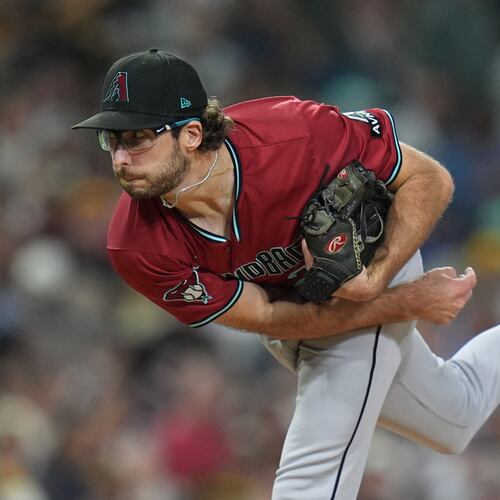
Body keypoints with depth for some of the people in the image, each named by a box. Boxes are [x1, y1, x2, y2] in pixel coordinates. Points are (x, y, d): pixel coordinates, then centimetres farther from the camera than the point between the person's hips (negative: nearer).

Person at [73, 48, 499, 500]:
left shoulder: (296, 136, -40)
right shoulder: (138, 247, -32)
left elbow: (430, 180, -26)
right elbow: (265, 316, -23)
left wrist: (377, 276, -41)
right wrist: (409, 302, -26)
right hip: (289, 312, 4)